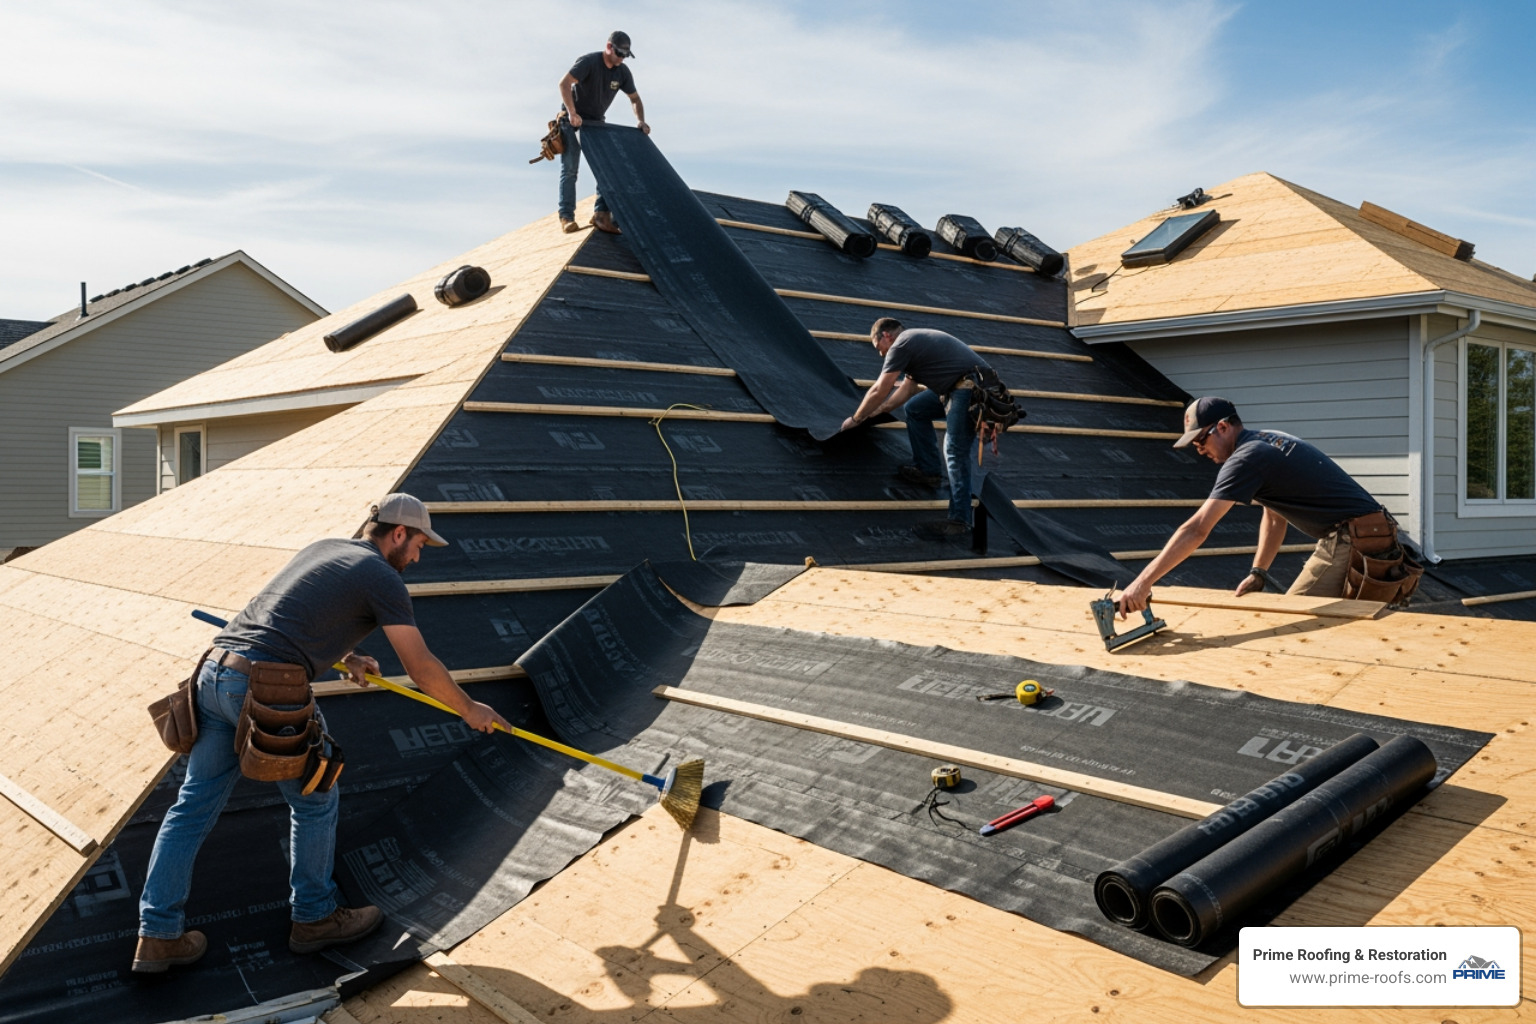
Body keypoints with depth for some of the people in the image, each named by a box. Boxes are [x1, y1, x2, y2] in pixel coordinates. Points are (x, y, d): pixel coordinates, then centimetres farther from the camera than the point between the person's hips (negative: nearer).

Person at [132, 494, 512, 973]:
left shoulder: (323, 547, 21)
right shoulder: (382, 578, -2)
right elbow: (422, 668, 0)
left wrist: (347, 656, 28)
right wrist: (471, 710, 14)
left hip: (214, 673, 8)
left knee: (194, 805, 13)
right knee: (315, 802, 12)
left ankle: (158, 936, 19)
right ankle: (313, 917, 26)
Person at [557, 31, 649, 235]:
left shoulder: (622, 72, -3)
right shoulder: (588, 62, -20)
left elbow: (635, 99, 9)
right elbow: (564, 84, -29)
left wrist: (641, 121, -9)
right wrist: (572, 113, -38)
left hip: (596, 122, 6)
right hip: (572, 120, -6)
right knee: (570, 169, -8)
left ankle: (601, 214, -9)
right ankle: (566, 216, -9)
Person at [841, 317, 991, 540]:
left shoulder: (901, 345, -7)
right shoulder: (914, 340, 23)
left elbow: (878, 391, -4)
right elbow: (907, 389, 30)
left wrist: (855, 419, 9)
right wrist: (876, 412, 32)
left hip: (971, 390, -10)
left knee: (955, 453, -14)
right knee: (914, 409, 21)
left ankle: (959, 521, -15)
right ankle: (928, 471, 23)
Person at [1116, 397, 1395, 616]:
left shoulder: (1245, 458, -15)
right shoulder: (1268, 440, 14)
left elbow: (1196, 530, -23)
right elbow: (1274, 519, 20)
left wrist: (1143, 582, -26)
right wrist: (1257, 573, 15)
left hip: (1349, 540, -10)